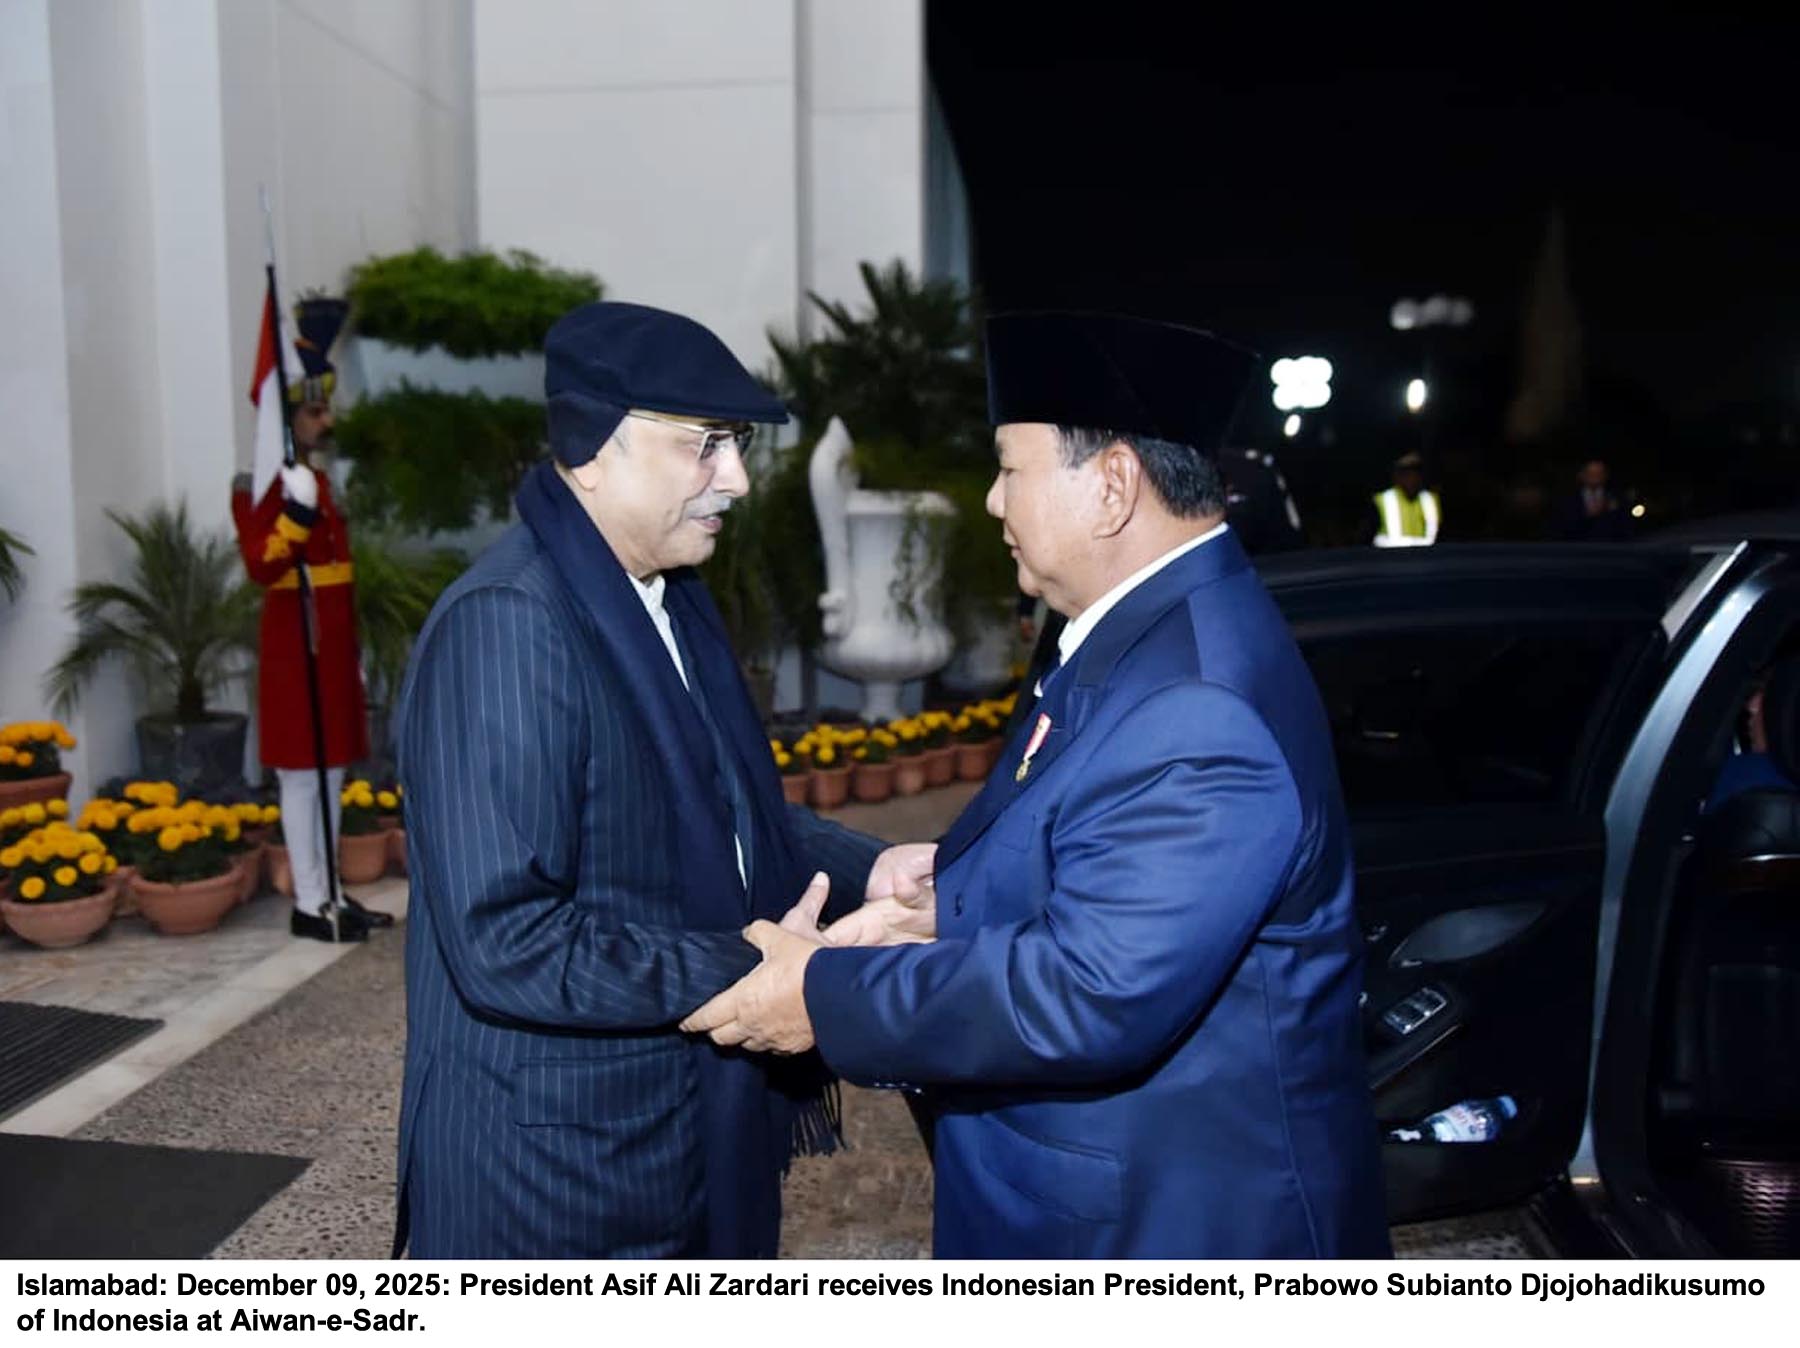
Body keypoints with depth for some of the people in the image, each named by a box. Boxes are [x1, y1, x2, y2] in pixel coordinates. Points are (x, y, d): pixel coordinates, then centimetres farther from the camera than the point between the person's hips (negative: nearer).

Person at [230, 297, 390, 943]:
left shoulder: (320, 479, 15)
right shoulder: (261, 484, -10)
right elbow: (262, 568, -20)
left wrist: (353, 648, 17)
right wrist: (297, 512, -30)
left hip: (333, 640, 8)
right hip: (295, 641, -8)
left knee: (330, 772, 12)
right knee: (302, 775, -2)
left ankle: (330, 893, 20)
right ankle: (308, 904, 5)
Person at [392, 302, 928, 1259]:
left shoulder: (670, 598, 5)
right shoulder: (505, 624, -23)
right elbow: (504, 942, -27)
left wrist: (866, 869, -1)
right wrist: (753, 974, -24)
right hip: (556, 1166, -8)